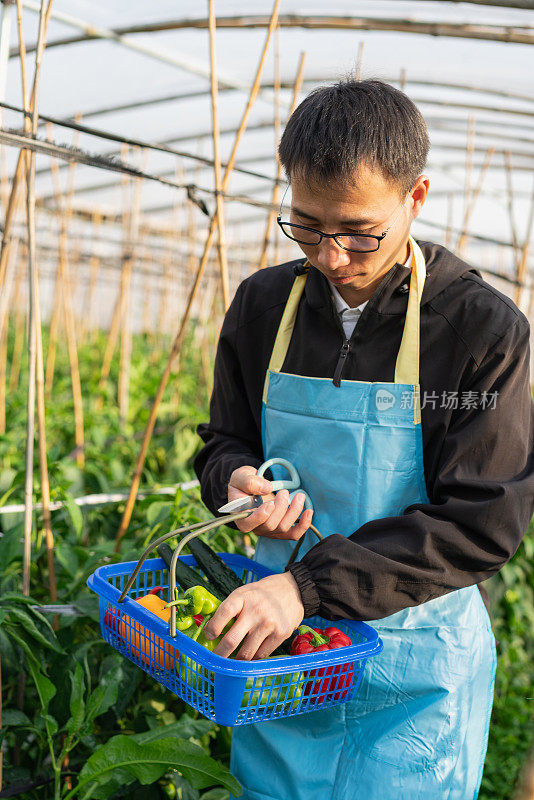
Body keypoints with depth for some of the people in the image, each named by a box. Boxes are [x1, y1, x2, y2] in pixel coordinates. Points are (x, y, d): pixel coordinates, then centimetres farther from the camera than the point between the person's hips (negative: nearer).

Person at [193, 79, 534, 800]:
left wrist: (309, 583, -27)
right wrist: (238, 480, -16)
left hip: (416, 664, -3)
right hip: (281, 637, 4)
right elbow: (225, 443, 9)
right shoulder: (263, 305, -2)